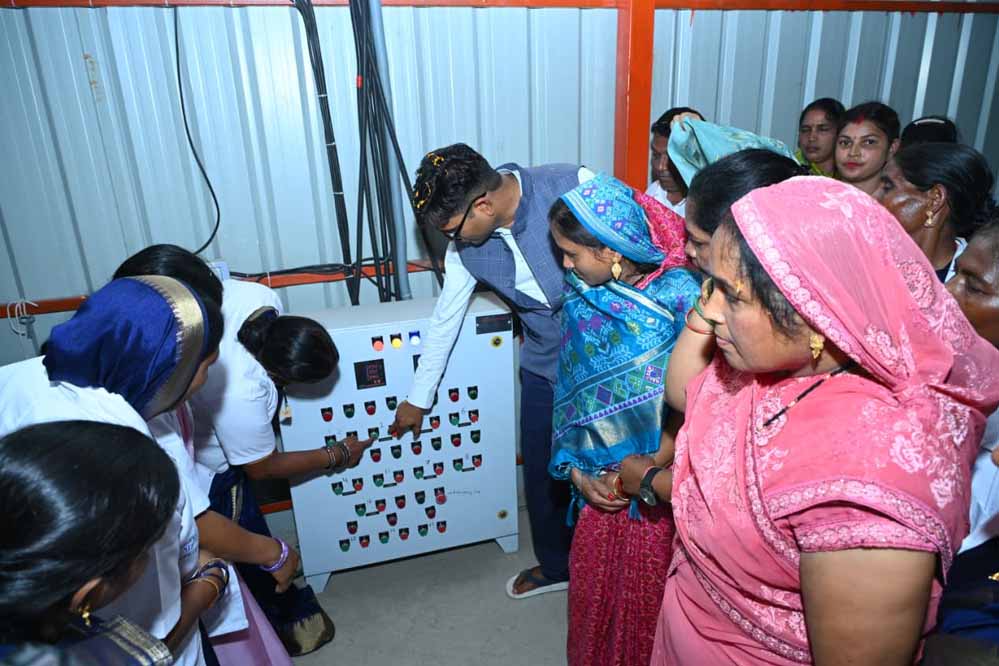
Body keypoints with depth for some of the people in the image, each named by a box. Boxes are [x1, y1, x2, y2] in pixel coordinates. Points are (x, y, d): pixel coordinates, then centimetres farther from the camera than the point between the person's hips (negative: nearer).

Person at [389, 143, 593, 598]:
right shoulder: (465, 248, -9)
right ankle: (554, 566, 42)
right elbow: (444, 319, 4)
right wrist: (418, 399, 13)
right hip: (544, 365, 4)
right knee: (543, 473, 15)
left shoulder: (575, 187, -25)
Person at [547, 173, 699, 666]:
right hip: (602, 476, 5)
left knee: (646, 589, 13)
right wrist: (578, 471, -4)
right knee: (590, 581, 19)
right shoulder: (581, 295, -3)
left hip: (660, 477, -4)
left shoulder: (680, 292, -19)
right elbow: (571, 393, 1)